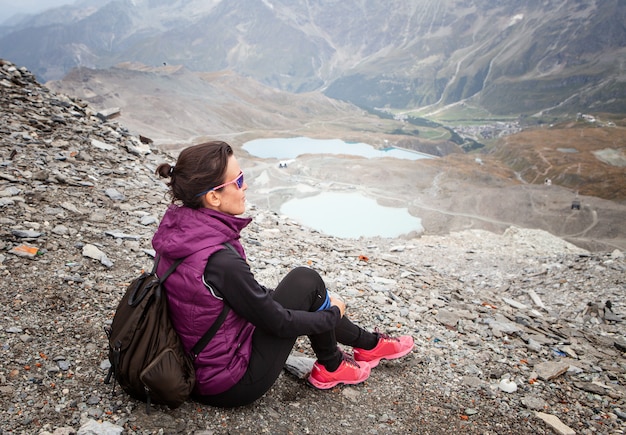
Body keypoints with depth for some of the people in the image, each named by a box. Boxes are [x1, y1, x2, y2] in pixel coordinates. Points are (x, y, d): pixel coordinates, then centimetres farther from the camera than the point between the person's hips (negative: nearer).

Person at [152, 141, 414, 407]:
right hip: (231, 384, -8)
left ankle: (368, 342, 32)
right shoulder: (220, 261, -33)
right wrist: (333, 313, -3)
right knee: (307, 281, -4)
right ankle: (330, 367, 18)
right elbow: (279, 323, -20)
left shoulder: (178, 225, -7)